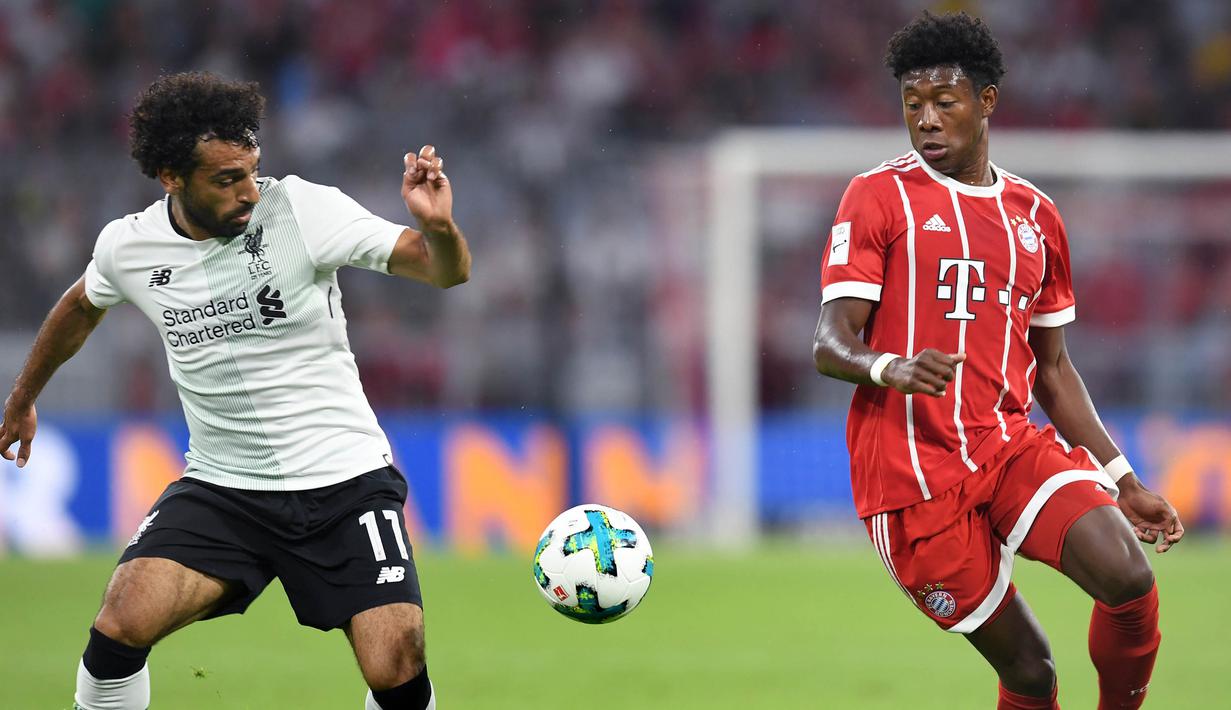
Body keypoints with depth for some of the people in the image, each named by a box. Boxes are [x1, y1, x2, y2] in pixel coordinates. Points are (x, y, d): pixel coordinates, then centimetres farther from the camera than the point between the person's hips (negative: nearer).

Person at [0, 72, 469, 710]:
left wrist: (438, 227, -37)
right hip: (220, 489, 2)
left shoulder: (299, 209, -13)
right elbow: (81, 307, 21)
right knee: (121, 626, -20)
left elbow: (446, 271, -14)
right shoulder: (128, 246, -3)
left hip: (345, 484, -2)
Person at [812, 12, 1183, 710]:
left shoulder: (1036, 216, 14)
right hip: (914, 471, -4)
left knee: (1130, 579, -21)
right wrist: (892, 370, -30)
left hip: (1013, 444, 4)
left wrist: (1122, 481, 17)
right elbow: (830, 345, -8)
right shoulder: (879, 196, 0)